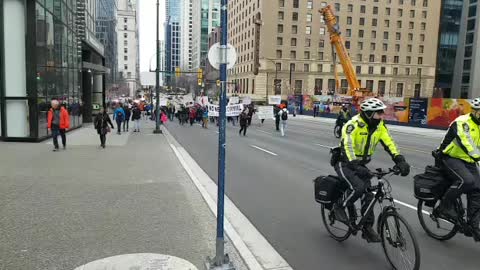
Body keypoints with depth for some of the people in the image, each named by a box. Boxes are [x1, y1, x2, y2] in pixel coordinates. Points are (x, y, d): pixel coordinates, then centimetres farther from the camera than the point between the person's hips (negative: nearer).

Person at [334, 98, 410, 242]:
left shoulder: (380, 126, -4)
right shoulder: (353, 125, -24)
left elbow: (389, 144, -10)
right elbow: (347, 146, -34)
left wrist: (400, 161, -25)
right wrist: (355, 166, -47)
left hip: (361, 164, 6)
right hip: (344, 163, -6)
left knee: (369, 193, -4)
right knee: (358, 188, -26)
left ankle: (367, 228, 8)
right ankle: (340, 206, 0)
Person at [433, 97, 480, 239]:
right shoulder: (462, 122, -16)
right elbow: (466, 143, -31)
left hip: (468, 161, 7)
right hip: (451, 158, -7)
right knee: (466, 180, -30)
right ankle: (444, 207, -13)